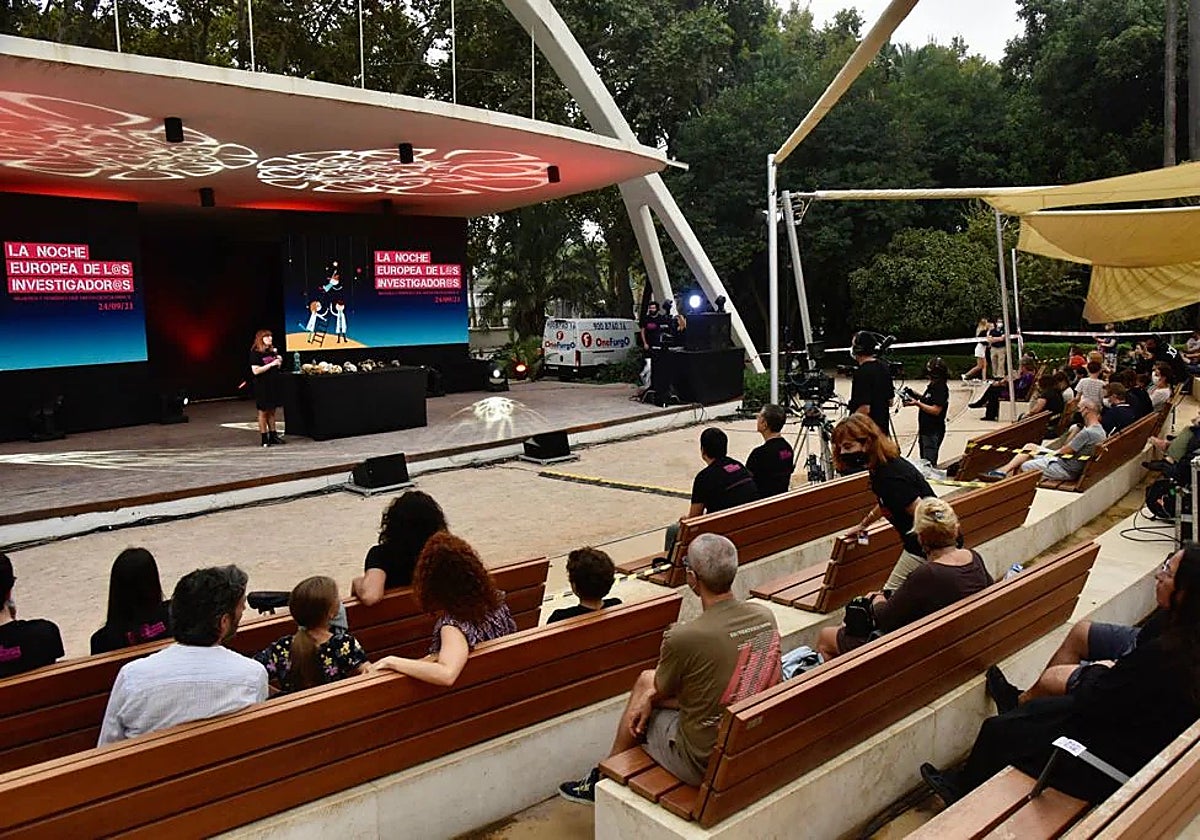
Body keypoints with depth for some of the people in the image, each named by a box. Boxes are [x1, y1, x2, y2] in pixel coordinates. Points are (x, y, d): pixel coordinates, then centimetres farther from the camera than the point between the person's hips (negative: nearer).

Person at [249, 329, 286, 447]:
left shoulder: (273, 351, 10)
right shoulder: (255, 353, -9)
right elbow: (255, 371, -18)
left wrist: (279, 361, 0)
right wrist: (271, 364, -19)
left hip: (274, 384, 6)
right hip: (262, 386, -6)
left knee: (272, 411, 11)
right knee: (263, 412, 0)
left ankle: (273, 436, 17)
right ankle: (264, 439, 3)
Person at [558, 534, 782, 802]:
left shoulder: (684, 638, -28)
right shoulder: (766, 616, -7)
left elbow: (661, 692, -6)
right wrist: (651, 695, 7)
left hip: (703, 763, -6)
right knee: (646, 680, 20)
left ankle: (602, 779, 42)